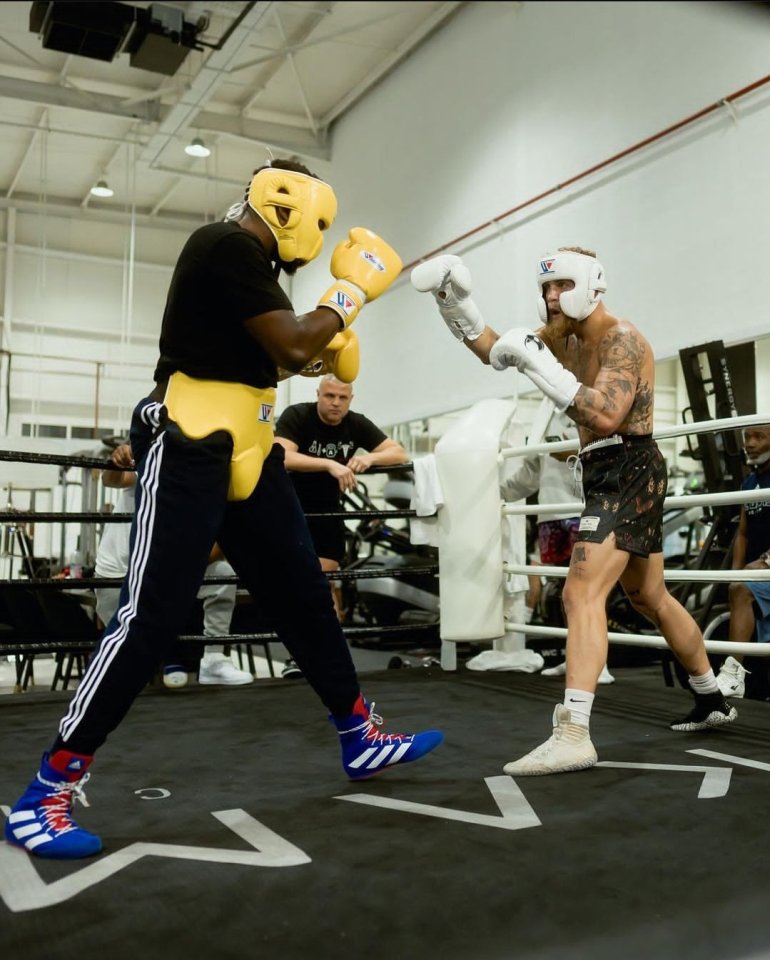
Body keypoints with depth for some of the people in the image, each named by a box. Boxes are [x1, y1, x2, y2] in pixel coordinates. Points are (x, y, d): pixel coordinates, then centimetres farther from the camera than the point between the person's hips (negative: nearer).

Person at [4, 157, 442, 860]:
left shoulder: (251, 261, 18)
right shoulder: (227, 247, -12)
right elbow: (291, 345, -19)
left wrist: (328, 330, 8)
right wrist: (352, 289, -5)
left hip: (244, 456, 10)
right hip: (189, 454, -10)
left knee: (304, 597, 12)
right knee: (151, 618, -10)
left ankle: (360, 738, 25)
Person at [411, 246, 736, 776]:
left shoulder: (621, 338, -15)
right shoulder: (564, 337, 11)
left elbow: (606, 416, -30)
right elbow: (494, 350, 13)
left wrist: (539, 363, -31)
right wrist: (457, 303, -1)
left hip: (629, 473, -10)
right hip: (610, 476, 10)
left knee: (582, 593, -22)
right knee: (650, 597, 20)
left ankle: (573, 735, -26)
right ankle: (713, 701, 36)